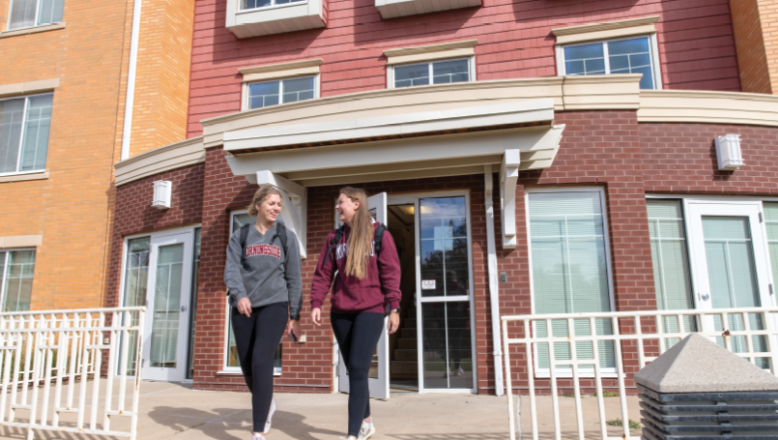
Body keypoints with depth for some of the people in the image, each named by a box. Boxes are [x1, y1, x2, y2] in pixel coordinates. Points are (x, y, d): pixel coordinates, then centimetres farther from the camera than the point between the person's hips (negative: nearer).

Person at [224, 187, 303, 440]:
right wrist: (239, 295, -24)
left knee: (261, 362, -15)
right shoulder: (240, 236, 8)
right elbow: (231, 270, -4)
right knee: (247, 366, 8)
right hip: (243, 308, 2)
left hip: (274, 305, -2)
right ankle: (266, 404, 38)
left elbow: (294, 279, 6)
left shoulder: (287, 237, 8)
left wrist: (294, 316, 2)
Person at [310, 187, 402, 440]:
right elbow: (323, 273, 8)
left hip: (370, 310, -4)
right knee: (353, 370, 12)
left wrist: (394, 307, -8)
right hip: (340, 312, 5)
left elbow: (390, 272, -4)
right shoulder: (334, 238, 10)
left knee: (358, 369, -12)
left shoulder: (379, 234, -1)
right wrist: (316, 303, -4)